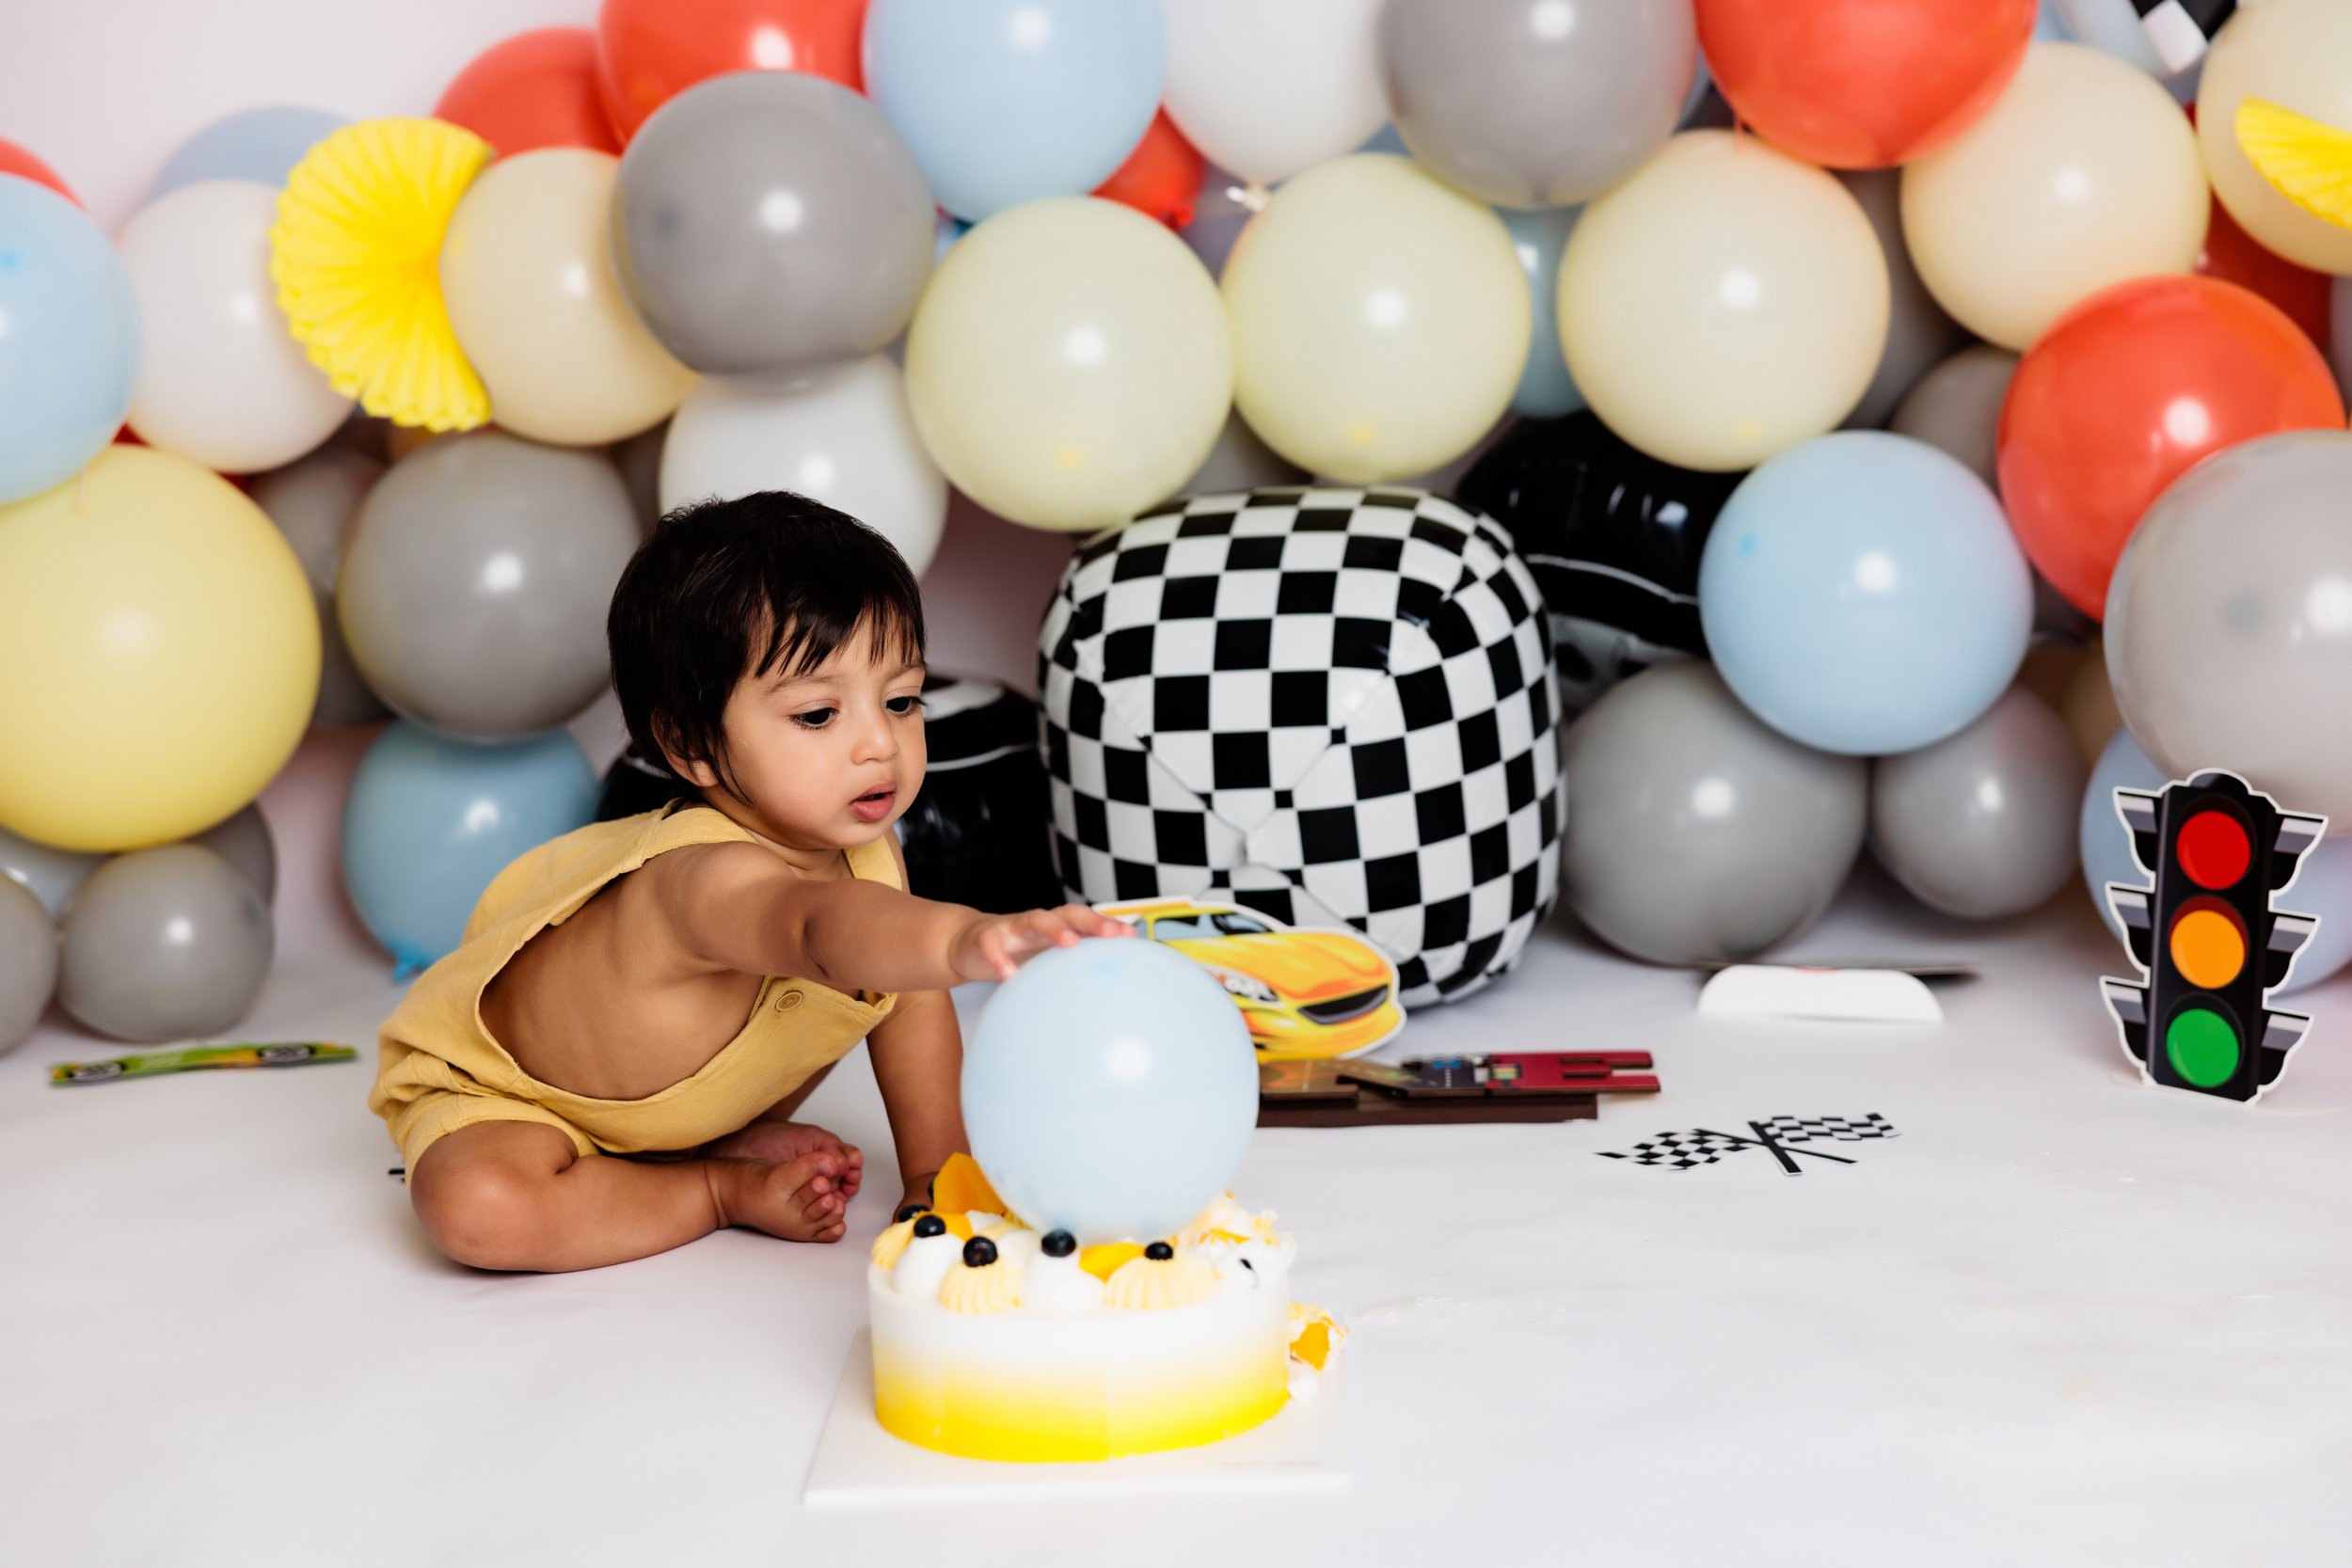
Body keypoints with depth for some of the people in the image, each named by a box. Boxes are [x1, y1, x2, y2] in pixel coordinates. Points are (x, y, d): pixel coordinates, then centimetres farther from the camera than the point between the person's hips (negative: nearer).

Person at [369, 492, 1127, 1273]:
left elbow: (912, 1003, -5)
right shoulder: (713, 876, -46)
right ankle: (724, 1187, -12)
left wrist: (935, 1180, -10)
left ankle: (723, 1137, 4)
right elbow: (822, 930, -69)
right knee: (480, 1208, -35)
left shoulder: (862, 847, -19)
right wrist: (964, 941, -89)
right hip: (495, 1079, -6)